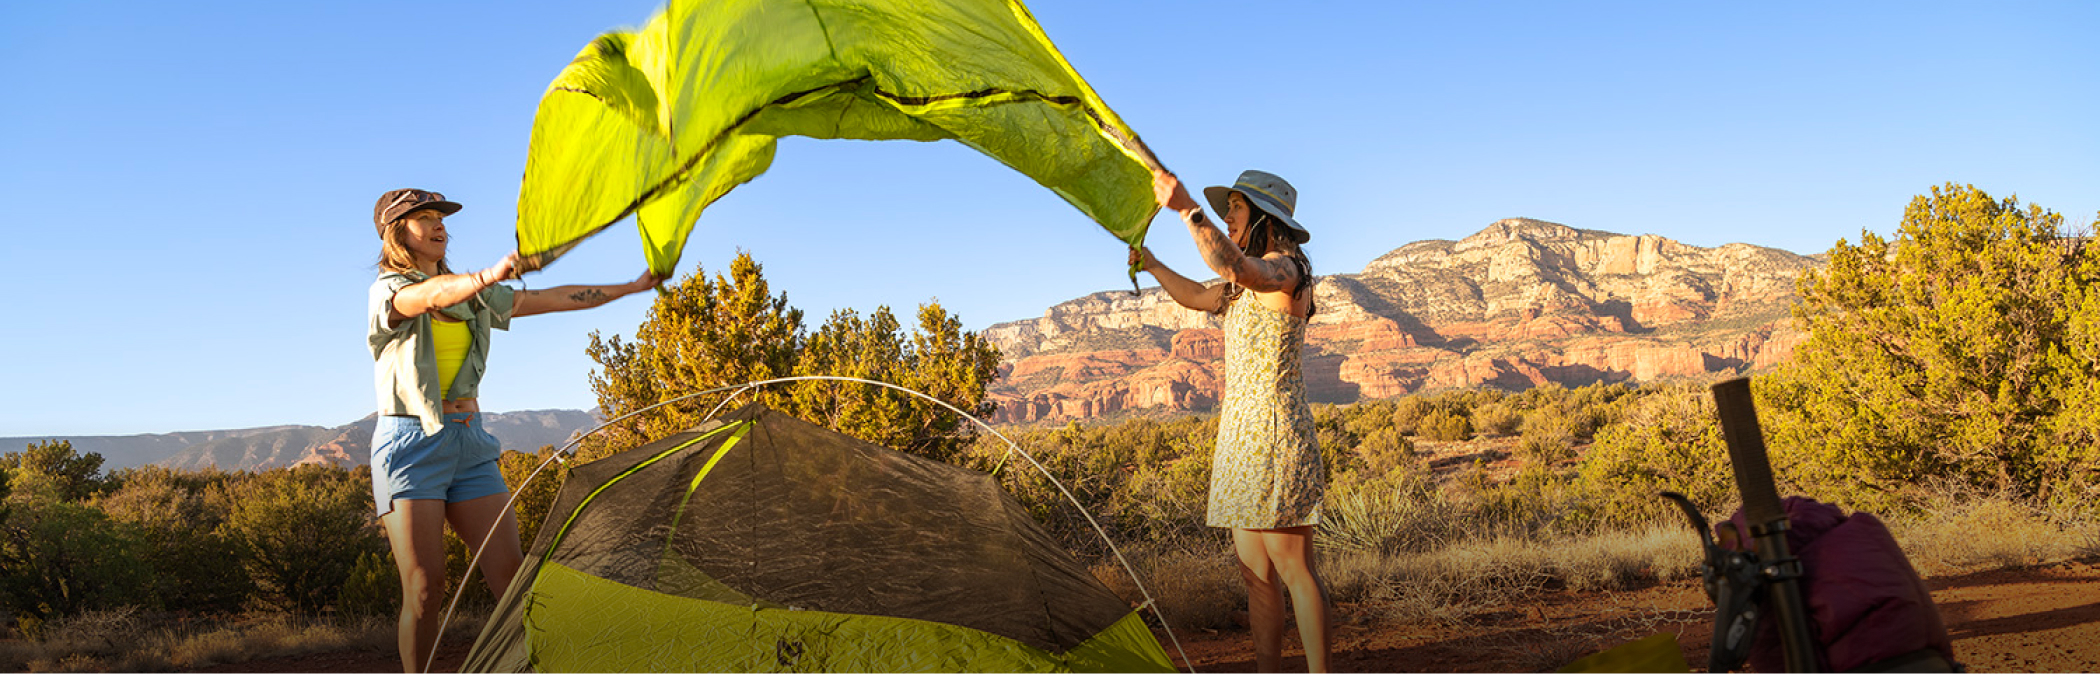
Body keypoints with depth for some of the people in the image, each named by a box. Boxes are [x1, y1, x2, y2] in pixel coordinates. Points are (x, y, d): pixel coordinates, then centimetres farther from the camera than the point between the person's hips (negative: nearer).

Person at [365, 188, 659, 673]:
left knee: (509, 573, -3)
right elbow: (430, 296, -28)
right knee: (424, 586, -8)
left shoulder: (471, 295, 15)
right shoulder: (387, 291, -4)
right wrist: (490, 275, -49)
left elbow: (552, 299, 15)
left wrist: (632, 288, 11)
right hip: (410, 442, -5)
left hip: (469, 442, 5)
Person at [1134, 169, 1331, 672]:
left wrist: (1188, 209, -34)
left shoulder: (1285, 269, -9)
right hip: (1240, 437, 10)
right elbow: (1196, 297, 37)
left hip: (1274, 436, -10)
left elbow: (1232, 265, -31)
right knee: (1256, 573, 9)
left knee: (1293, 569, -9)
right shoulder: (1249, 285, 20)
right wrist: (1151, 265, 31)